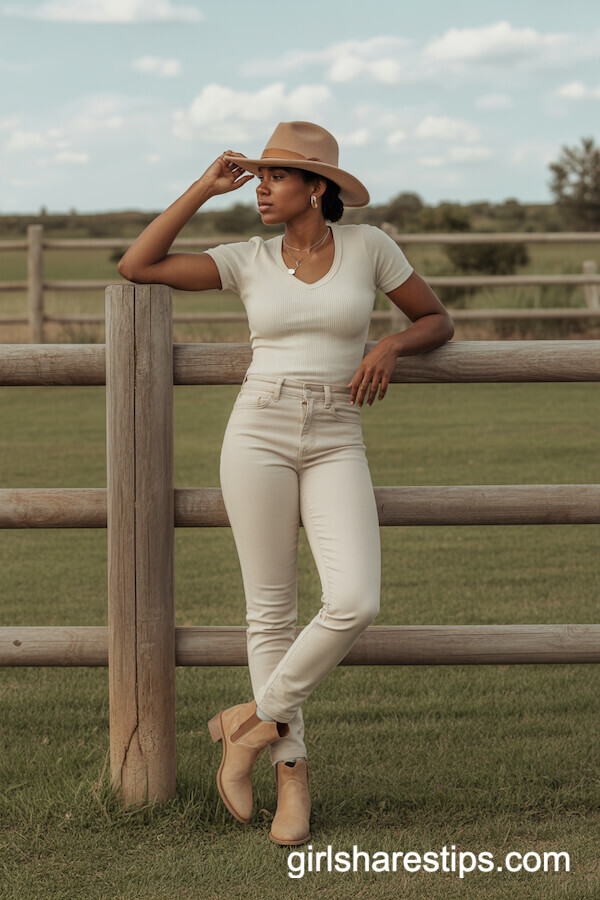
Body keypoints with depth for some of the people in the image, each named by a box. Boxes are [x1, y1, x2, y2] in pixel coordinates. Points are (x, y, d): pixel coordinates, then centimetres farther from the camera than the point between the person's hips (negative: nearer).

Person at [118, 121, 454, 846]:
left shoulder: (369, 245, 5)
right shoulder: (247, 261, 6)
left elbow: (438, 320, 13)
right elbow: (136, 266, 0)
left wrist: (391, 345, -9)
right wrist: (205, 188, 0)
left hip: (336, 447, 0)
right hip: (258, 433, 0)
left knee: (355, 603, -18)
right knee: (271, 610, -1)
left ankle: (256, 718, 3)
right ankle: (291, 773, 11)